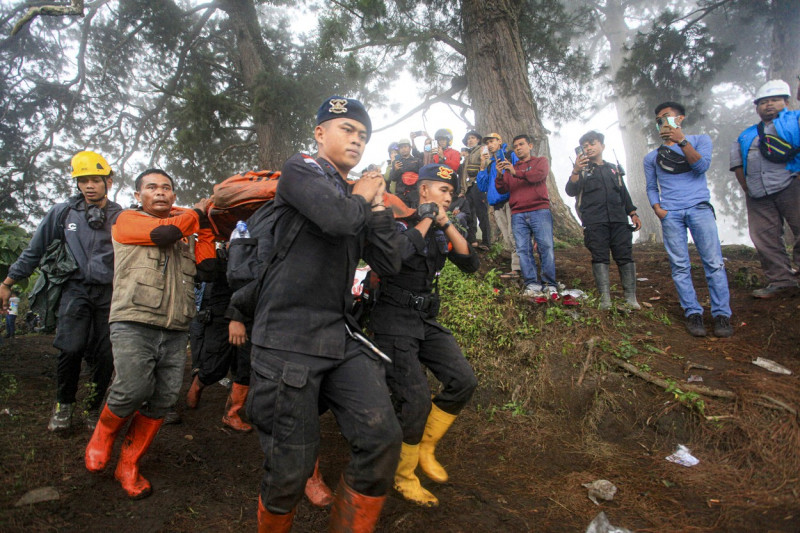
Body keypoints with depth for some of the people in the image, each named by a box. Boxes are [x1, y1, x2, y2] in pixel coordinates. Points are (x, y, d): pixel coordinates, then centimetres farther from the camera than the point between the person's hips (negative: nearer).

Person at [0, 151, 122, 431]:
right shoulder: (63, 213, 5)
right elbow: (34, 252, 13)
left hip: (109, 292, 0)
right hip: (76, 289, 0)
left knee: (105, 356, -1)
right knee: (71, 348, -13)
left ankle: (94, 408, 21)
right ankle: (64, 404, 12)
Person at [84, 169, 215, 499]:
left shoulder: (186, 232, 21)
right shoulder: (128, 220, 8)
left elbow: (206, 263, 7)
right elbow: (164, 232, -11)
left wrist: (205, 225, 9)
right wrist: (198, 212, 5)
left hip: (175, 331, 5)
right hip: (134, 324, -4)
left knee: (164, 399, 0)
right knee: (134, 389, -17)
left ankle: (129, 466, 18)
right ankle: (103, 434, 16)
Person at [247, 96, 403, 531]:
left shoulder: (354, 195, 20)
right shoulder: (301, 169, 0)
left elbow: (388, 264, 13)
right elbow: (335, 217, -22)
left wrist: (378, 204, 7)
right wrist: (361, 198, 0)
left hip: (342, 337, 7)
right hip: (289, 339, -6)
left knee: (381, 438, -7)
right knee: (291, 468, -1)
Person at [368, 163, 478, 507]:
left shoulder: (440, 230, 11)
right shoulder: (399, 221, -9)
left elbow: (470, 263, 1)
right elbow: (398, 252, -31)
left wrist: (446, 224, -7)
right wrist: (425, 220, -16)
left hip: (427, 320, 7)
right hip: (395, 321, -7)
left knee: (463, 381, -4)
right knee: (415, 400, -12)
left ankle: (425, 447, 16)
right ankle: (403, 477, 11)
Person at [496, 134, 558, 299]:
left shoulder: (540, 161, 14)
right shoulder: (510, 168, 23)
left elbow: (539, 175, -9)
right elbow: (502, 190, 11)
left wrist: (516, 172, -18)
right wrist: (500, 175, -9)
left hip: (539, 211, -3)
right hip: (518, 215, 3)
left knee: (546, 246, -8)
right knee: (523, 249, -5)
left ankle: (550, 285, -6)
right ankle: (531, 284, -5)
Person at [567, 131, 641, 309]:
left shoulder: (614, 169, 22)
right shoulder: (583, 170, 10)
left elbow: (624, 193, 26)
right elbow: (571, 191, -7)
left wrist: (633, 213, 16)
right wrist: (575, 171, -24)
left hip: (618, 219, 3)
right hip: (594, 222, -3)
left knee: (625, 256, -2)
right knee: (600, 257, -6)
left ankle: (631, 297, 1)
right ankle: (605, 298, -6)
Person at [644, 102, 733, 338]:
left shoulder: (700, 140, 13)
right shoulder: (652, 157, 18)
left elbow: (702, 166, -5)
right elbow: (651, 188, 18)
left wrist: (681, 140, -8)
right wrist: (657, 208, 1)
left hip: (699, 207, -2)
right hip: (670, 214, 2)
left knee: (714, 262, -8)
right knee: (680, 266, -3)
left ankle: (721, 314, -5)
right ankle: (693, 313, 1)